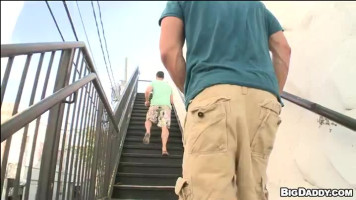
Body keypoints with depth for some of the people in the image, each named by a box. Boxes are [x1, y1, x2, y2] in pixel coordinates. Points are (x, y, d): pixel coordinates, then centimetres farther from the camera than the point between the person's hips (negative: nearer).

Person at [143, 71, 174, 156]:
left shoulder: (154, 83, 22)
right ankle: (164, 148, -29)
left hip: (155, 104, -1)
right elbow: (172, 101, 31)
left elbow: (147, 91, 0)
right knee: (165, 127, -11)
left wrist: (147, 101, 16)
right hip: (166, 105, 1)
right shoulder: (168, 86, 32)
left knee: (149, 119, 16)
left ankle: (148, 132, -18)